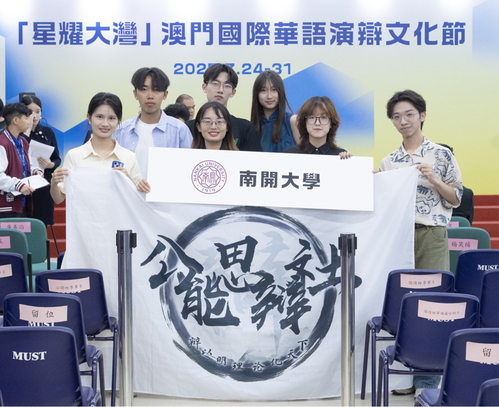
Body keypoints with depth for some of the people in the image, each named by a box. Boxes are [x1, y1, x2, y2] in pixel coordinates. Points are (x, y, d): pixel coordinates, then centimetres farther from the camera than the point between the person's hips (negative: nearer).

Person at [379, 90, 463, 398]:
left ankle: (428, 379, -2)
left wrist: (434, 180, -12)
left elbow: (456, 199, 3)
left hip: (431, 236, -3)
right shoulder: (388, 162, 13)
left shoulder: (442, 155, 3)